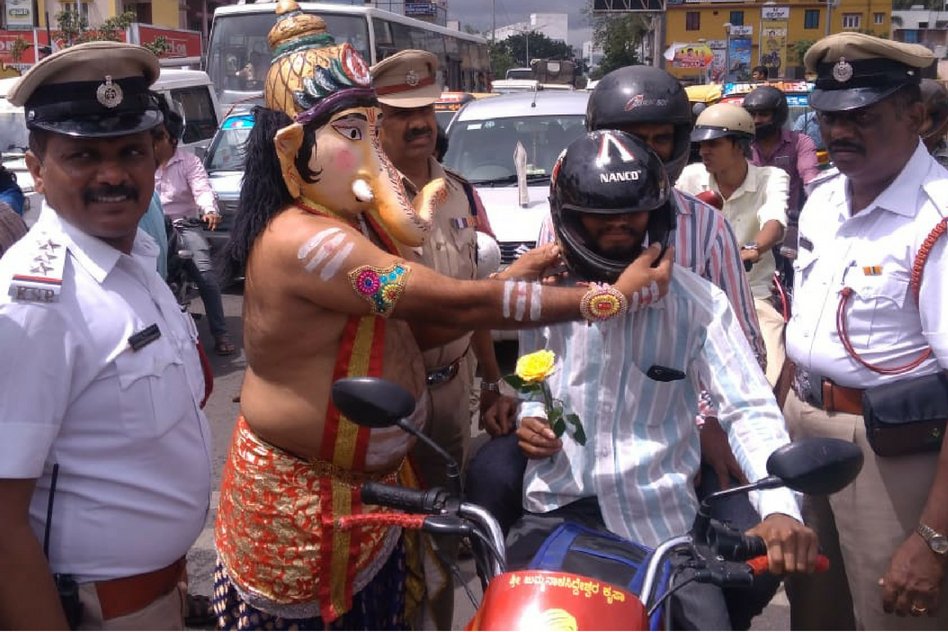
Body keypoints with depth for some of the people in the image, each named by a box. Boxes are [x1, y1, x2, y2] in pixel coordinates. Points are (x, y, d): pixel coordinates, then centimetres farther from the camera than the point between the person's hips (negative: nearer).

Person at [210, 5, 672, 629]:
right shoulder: (301, 242, -28)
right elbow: (459, 304, -30)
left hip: (369, 481, 9)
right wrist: (607, 296, -23)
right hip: (305, 502, -9)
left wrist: (513, 277, -9)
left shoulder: (347, 222, 4)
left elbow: (417, 330, 0)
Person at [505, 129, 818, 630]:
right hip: (554, 510, 2)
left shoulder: (696, 302, -7)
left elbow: (751, 410, -12)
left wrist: (780, 507, -28)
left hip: (660, 519, -2)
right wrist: (528, 418, -2)